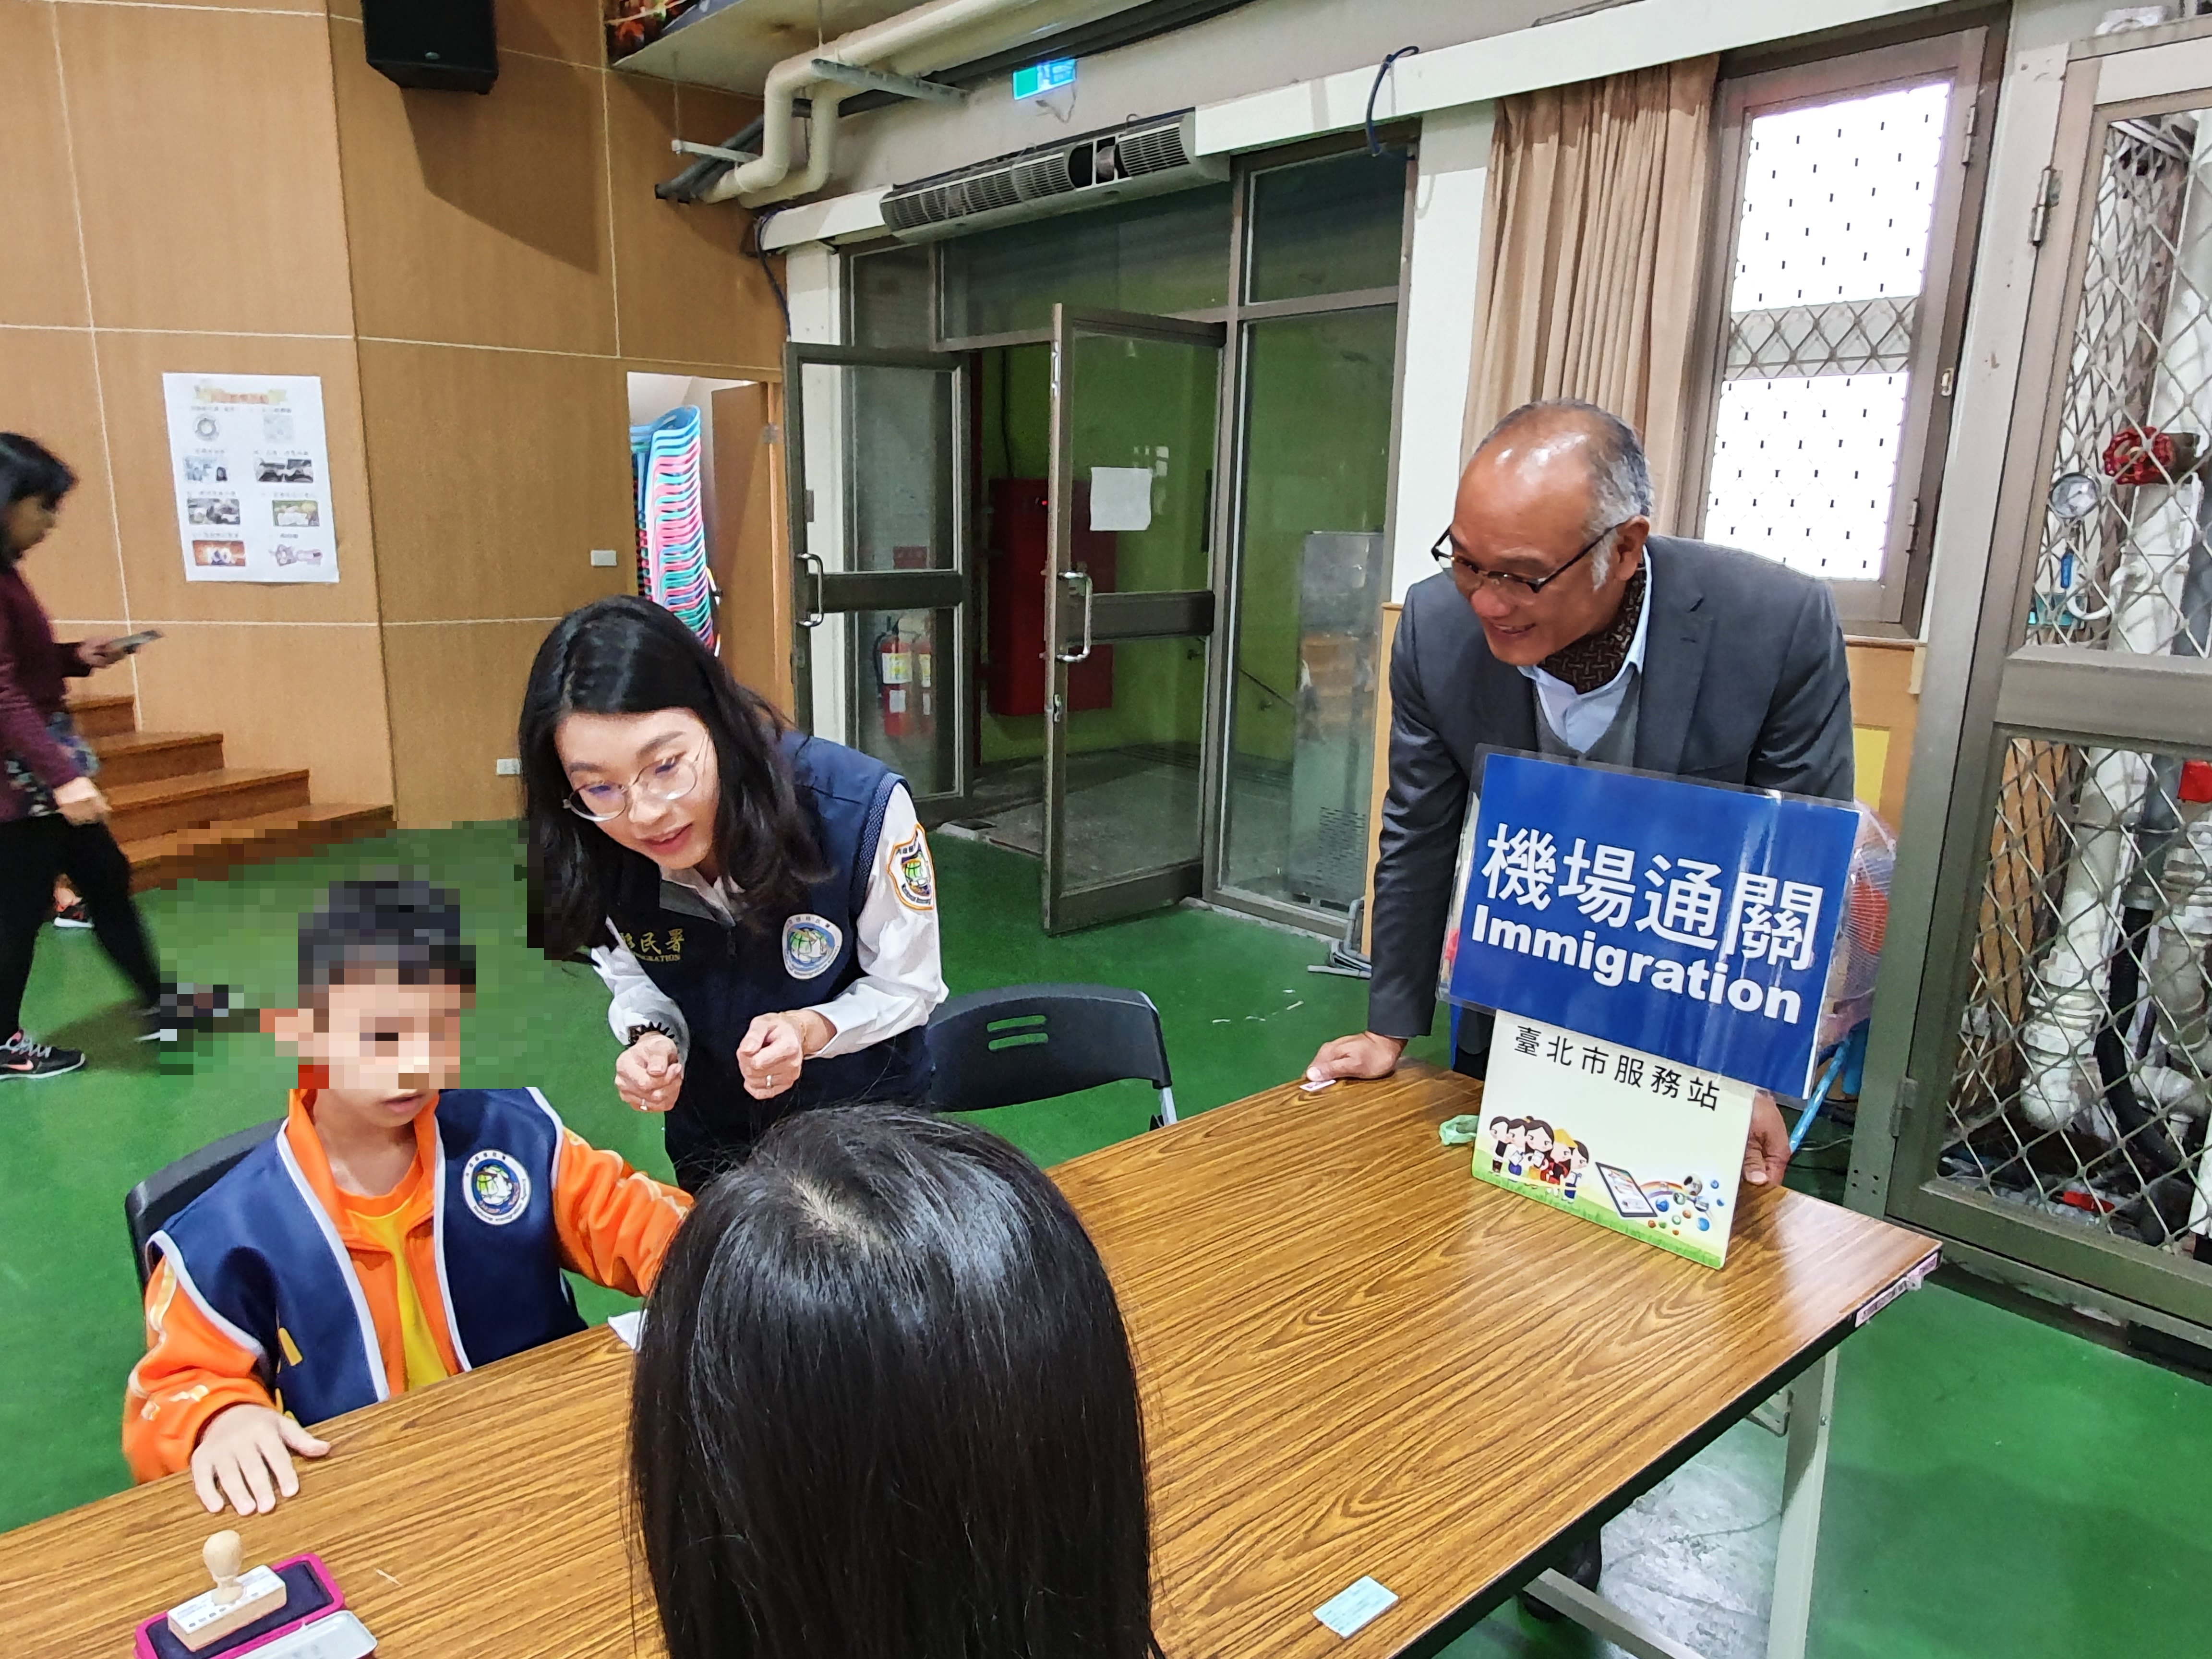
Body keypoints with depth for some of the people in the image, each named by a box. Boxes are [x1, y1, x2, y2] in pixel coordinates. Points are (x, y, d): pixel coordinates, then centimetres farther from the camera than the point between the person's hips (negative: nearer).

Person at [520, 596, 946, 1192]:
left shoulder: (864, 807, -35)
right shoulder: (592, 855, -24)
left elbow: (909, 988, -20)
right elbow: (632, 976, -3)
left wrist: (809, 1029, -38)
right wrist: (652, 1039, -25)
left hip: (868, 1112, -2)